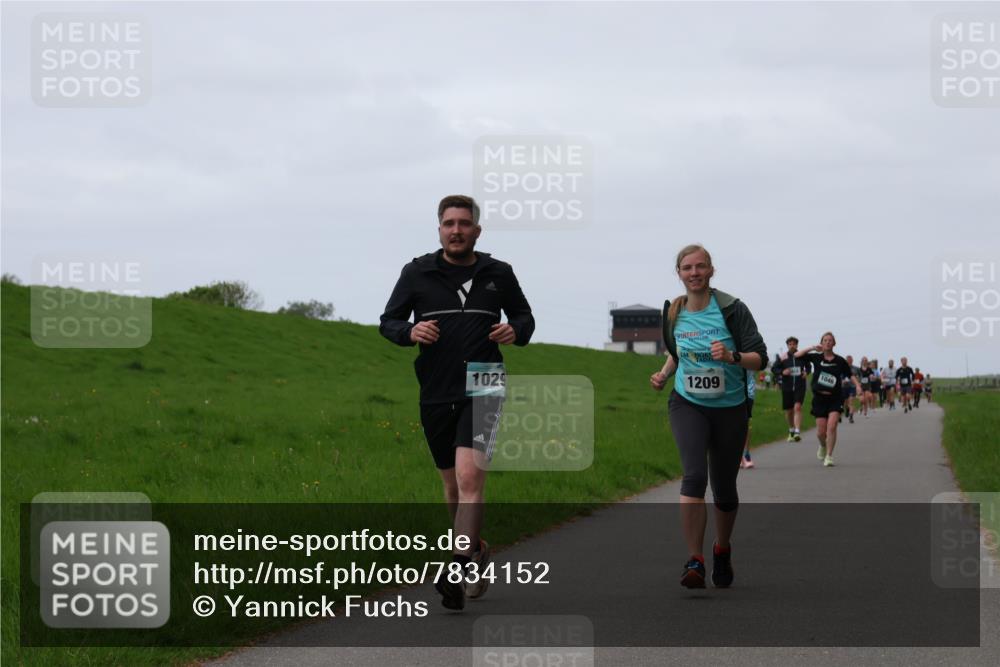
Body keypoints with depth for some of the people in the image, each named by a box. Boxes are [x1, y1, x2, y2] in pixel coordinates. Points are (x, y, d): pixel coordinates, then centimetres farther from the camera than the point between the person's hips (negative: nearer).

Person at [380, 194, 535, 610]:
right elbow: (388, 322, 10)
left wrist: (516, 331, -5)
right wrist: (410, 331, -13)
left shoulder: (498, 275, 5)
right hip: (436, 393, 3)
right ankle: (477, 553, 36)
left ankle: (460, 572, -26)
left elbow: (524, 317, 19)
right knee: (453, 485, 13)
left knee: (469, 477, -20)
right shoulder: (417, 274, 4)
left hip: (482, 391, -3)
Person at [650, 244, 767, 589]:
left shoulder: (732, 309, -10)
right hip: (688, 405, 1)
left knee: (724, 488, 10)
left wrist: (732, 356, -29)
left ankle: (722, 550, 38)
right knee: (694, 475, -22)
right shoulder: (673, 312, 2)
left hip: (729, 408, -1)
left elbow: (760, 357, -11)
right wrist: (664, 373, 5)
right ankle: (694, 561, -23)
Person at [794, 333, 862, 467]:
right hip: (819, 398, 1)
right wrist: (812, 348, -11)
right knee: (821, 432, 3)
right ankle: (823, 446, 38)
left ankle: (829, 456, -8)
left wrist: (857, 385, -12)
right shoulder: (816, 358, 2)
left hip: (835, 398, -1)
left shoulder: (840, 361, 1)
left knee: (831, 426, -18)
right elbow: (797, 355, -3)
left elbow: (850, 374, 5)